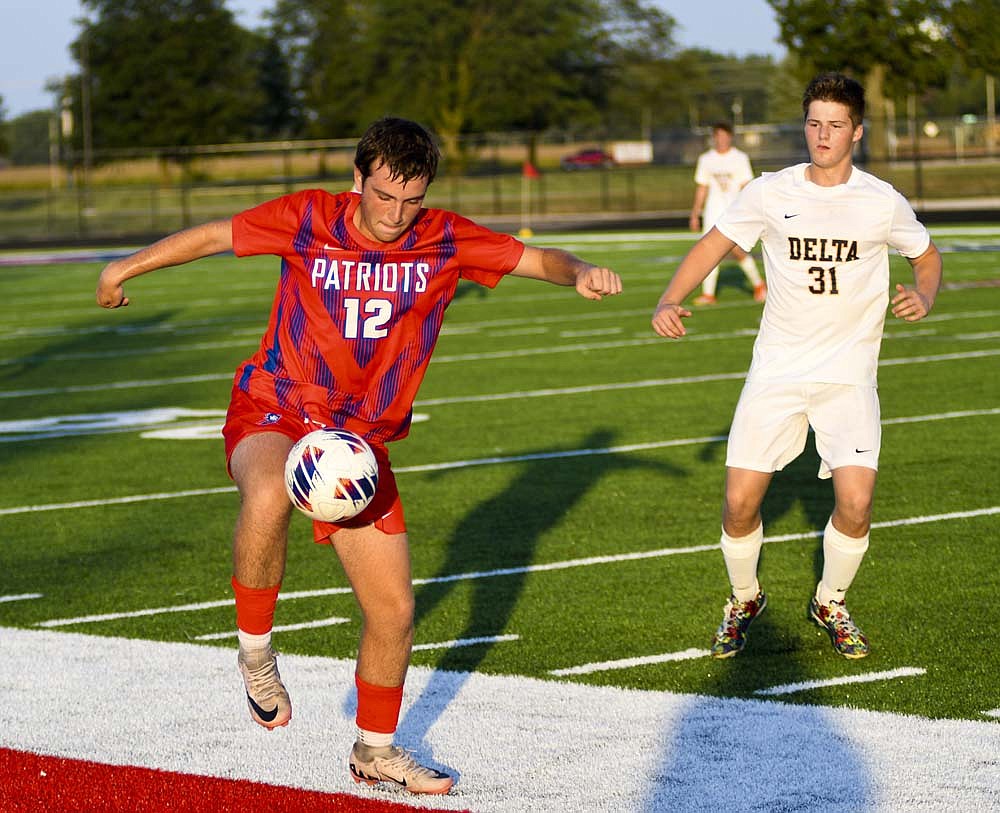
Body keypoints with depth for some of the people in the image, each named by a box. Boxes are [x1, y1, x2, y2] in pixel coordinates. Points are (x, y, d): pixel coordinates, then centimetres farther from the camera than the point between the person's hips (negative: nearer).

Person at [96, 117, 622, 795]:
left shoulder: (445, 241, -4)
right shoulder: (309, 220, -10)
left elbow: (535, 260, -2)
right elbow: (216, 235, 3)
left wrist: (579, 274, -24)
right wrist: (129, 266, 12)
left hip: (362, 441, 3)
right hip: (274, 413, -3)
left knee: (393, 610, 4)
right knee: (267, 501, -40)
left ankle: (376, 750, 28)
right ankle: (256, 650, -15)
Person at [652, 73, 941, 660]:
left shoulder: (882, 202, -3)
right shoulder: (771, 194, -3)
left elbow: (927, 253, 15)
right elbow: (713, 245, 7)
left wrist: (925, 297, -7)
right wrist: (670, 302, -8)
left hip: (849, 375, -1)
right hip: (777, 370, 1)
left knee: (856, 502, -16)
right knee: (740, 501, -7)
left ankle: (830, 603, 14)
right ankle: (745, 601, 23)